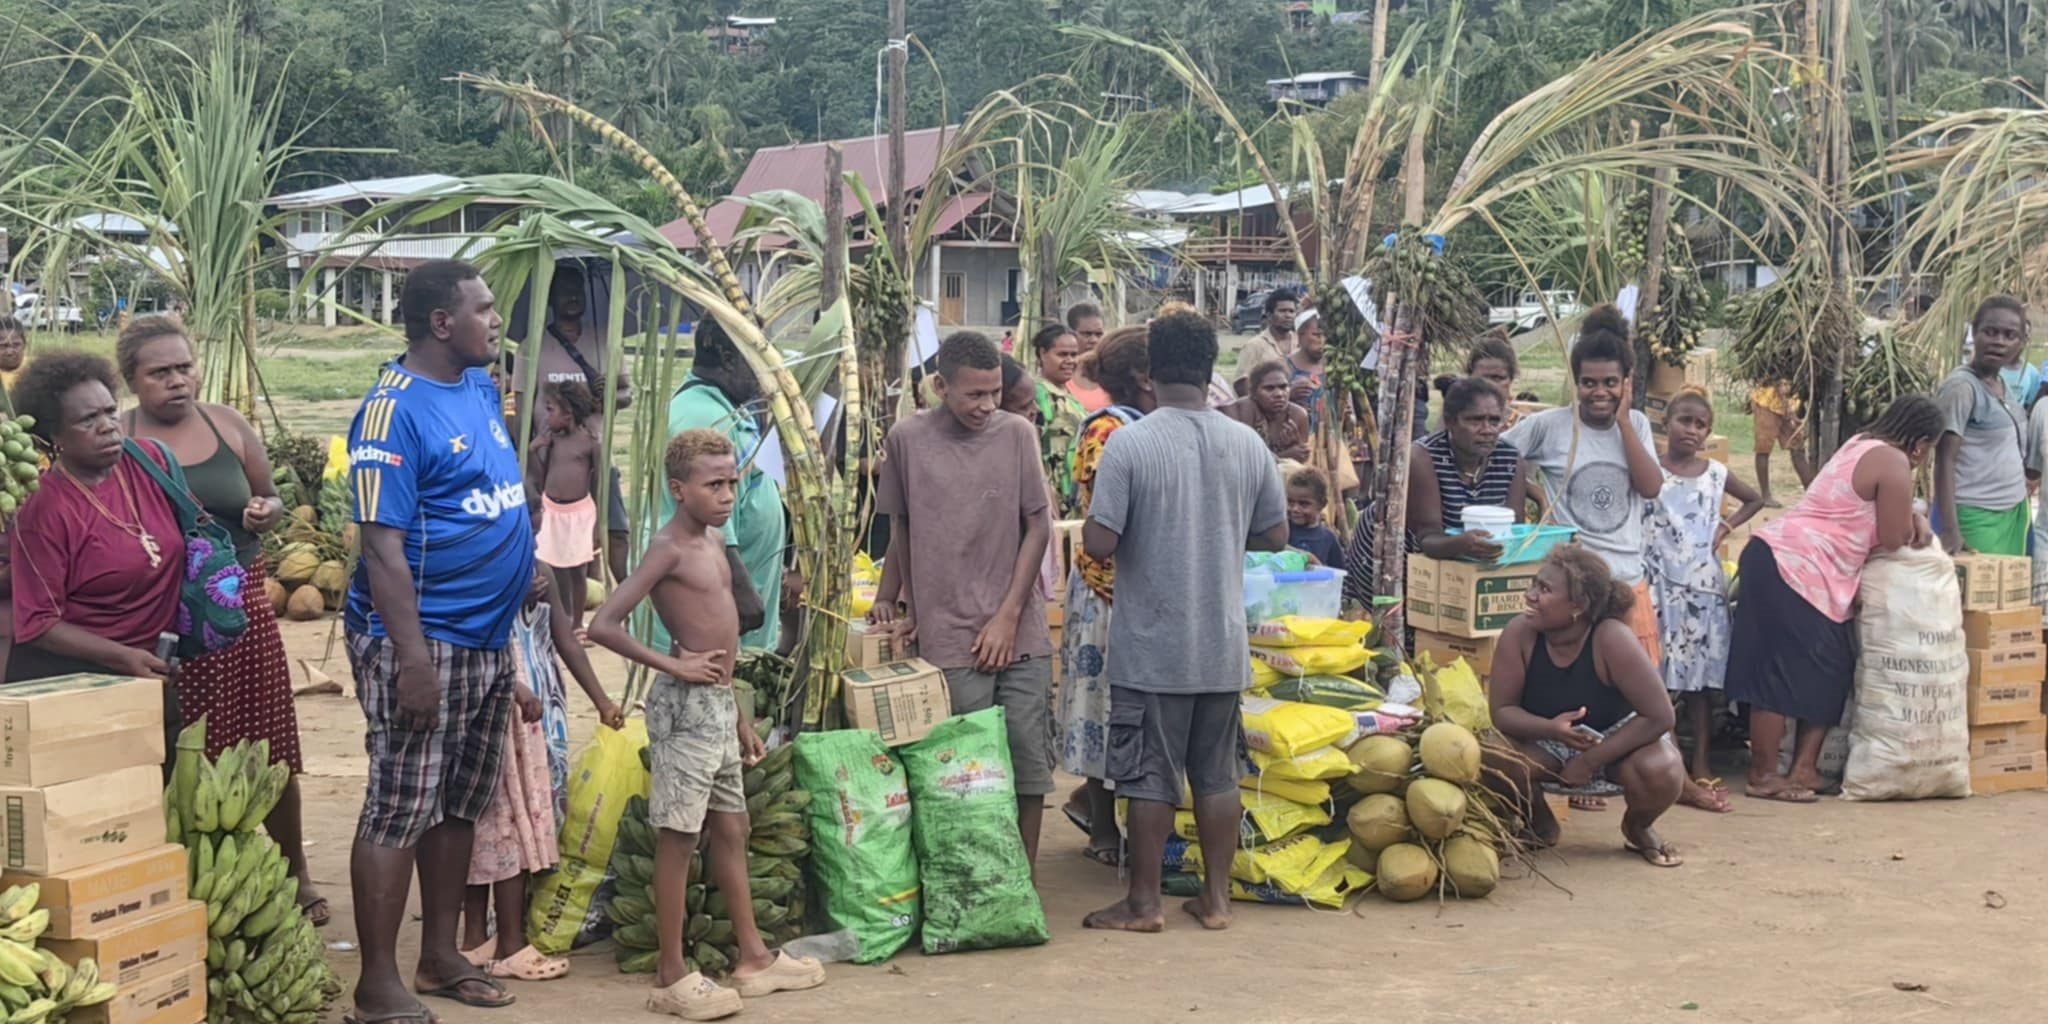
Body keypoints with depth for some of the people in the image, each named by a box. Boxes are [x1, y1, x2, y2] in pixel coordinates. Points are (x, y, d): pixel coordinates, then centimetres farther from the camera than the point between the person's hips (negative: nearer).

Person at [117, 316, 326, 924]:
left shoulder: (227, 425, 7)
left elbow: (270, 498, 18)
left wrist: (266, 511, -4)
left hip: (243, 604, 3)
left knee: (271, 749, 8)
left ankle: (297, 874, 23)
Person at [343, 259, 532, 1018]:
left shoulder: (481, 389, 10)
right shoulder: (394, 410, -16)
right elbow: (383, 544, -20)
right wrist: (412, 655, -24)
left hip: (488, 639, 9)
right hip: (423, 640, -9)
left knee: (459, 806, 15)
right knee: (399, 812, -3)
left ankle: (440, 957, 26)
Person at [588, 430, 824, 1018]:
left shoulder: (713, 541, 13)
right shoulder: (668, 549, -13)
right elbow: (603, 625, -21)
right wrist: (673, 665, -18)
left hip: (719, 704, 9)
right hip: (686, 705, -9)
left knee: (730, 827, 16)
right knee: (679, 836, -2)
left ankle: (753, 957, 26)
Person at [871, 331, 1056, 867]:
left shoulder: (1016, 434, 3)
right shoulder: (907, 439, 1)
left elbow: (1038, 527, 3)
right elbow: (900, 531, 12)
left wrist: (1009, 616, -2)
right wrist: (888, 602, 14)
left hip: (1021, 633, 2)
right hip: (949, 638, -2)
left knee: (1031, 765, 2)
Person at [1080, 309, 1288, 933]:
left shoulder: (1129, 444, -14)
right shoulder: (1248, 445, -1)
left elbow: (1099, 544, -16)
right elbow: (1275, 536, 8)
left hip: (1152, 646, -4)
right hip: (1224, 646, 4)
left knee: (1150, 776, 4)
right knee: (1219, 774, 13)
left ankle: (1143, 902, 12)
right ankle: (1216, 896, 20)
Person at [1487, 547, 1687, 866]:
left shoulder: (1612, 639, -29)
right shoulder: (1519, 634, -21)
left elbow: (1659, 716, -26)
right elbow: (1502, 711, -17)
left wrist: (1591, 759, -28)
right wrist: (1550, 729, -38)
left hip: (1616, 741, -1)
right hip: (1547, 742, 2)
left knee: (1660, 771, -33)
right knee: (1496, 758, -30)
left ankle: (1637, 828, 5)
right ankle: (1539, 823, 5)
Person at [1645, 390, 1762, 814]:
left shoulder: (1716, 474, 9)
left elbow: (1756, 499, 24)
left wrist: (1726, 526, 12)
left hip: (1705, 585, 5)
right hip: (1661, 584, -4)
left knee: (1703, 677, 7)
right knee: (1661, 677, -9)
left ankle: (1701, 767, 12)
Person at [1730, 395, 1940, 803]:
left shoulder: (1862, 445, 17)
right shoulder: (1894, 463, -12)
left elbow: (1872, 512, 30)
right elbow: (1892, 539, -11)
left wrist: (1914, 517, 11)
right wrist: (1912, 524, 10)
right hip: (1794, 567, -11)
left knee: (1829, 673, 9)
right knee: (1783, 674, -6)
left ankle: (1803, 770, 10)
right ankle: (1763, 776, -2)